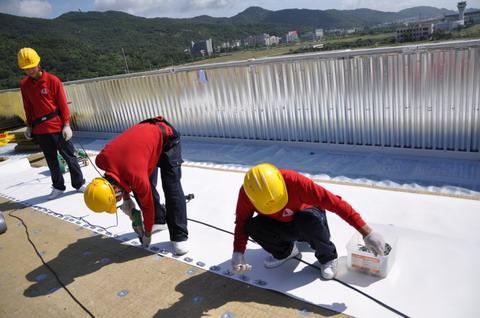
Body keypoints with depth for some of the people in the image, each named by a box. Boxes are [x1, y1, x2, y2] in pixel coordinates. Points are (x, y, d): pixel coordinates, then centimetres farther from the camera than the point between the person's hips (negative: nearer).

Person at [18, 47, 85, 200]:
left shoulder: (53, 80, -7)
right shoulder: (24, 85, 5)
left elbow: (63, 104, -6)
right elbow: (28, 107, 13)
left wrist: (66, 125, -9)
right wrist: (29, 126, 13)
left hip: (58, 127, -4)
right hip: (40, 130, 4)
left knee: (69, 156, 4)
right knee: (51, 160, 12)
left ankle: (79, 184, 15)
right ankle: (58, 187, 24)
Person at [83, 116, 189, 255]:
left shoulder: (136, 176, -34)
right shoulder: (102, 159, -18)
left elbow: (147, 205, -17)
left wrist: (147, 234, -2)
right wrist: (126, 198, 4)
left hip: (167, 137, -7)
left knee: (171, 187, -15)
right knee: (146, 186, 2)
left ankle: (180, 237, -10)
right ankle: (159, 220, 21)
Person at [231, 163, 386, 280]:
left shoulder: (294, 181, -39)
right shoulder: (246, 193, -28)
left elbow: (335, 202, -39)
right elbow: (242, 222, -15)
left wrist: (366, 233, -40)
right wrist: (238, 252, -30)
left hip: (309, 219, -3)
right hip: (282, 225, 3)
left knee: (307, 219, -38)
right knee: (252, 226, -25)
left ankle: (327, 257, -6)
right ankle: (284, 251, 6)